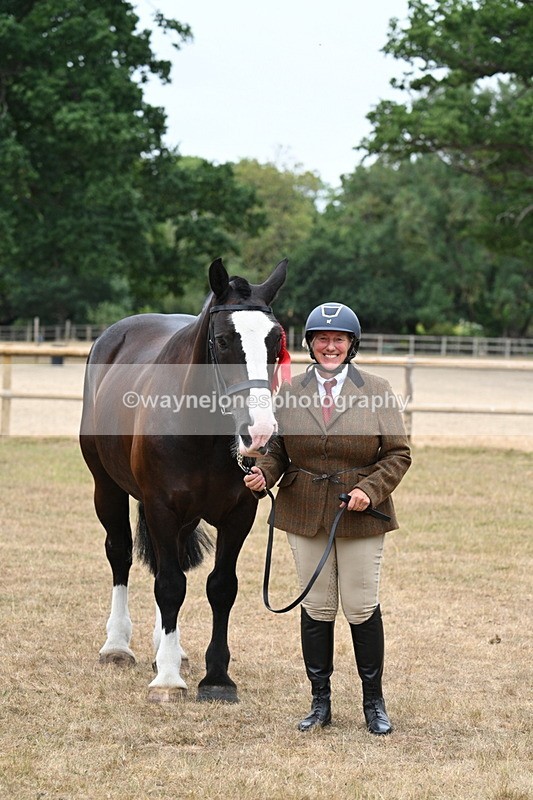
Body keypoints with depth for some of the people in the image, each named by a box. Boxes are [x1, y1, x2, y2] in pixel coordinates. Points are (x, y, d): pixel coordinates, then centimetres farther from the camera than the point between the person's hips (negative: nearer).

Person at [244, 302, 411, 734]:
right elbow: (277, 449, 8)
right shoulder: (290, 393, 4)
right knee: (317, 609, 7)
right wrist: (263, 474, -13)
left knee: (362, 608, 2)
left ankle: (374, 703, 16)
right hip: (305, 515, 2)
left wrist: (371, 490, -17)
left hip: (361, 517, -2)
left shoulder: (377, 391, -3)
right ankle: (320, 703, 18)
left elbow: (398, 454, -2)